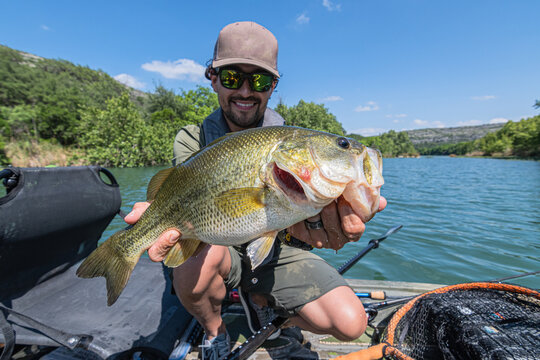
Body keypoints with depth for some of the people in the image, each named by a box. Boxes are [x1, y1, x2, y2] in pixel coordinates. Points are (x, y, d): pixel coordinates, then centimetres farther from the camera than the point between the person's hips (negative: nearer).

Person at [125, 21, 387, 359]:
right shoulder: (193, 139, -7)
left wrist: (318, 218, -46)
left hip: (274, 250, 2)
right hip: (219, 247, 0)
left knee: (350, 324, -11)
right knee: (199, 256, -36)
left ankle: (259, 297, 16)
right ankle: (214, 331, 3)